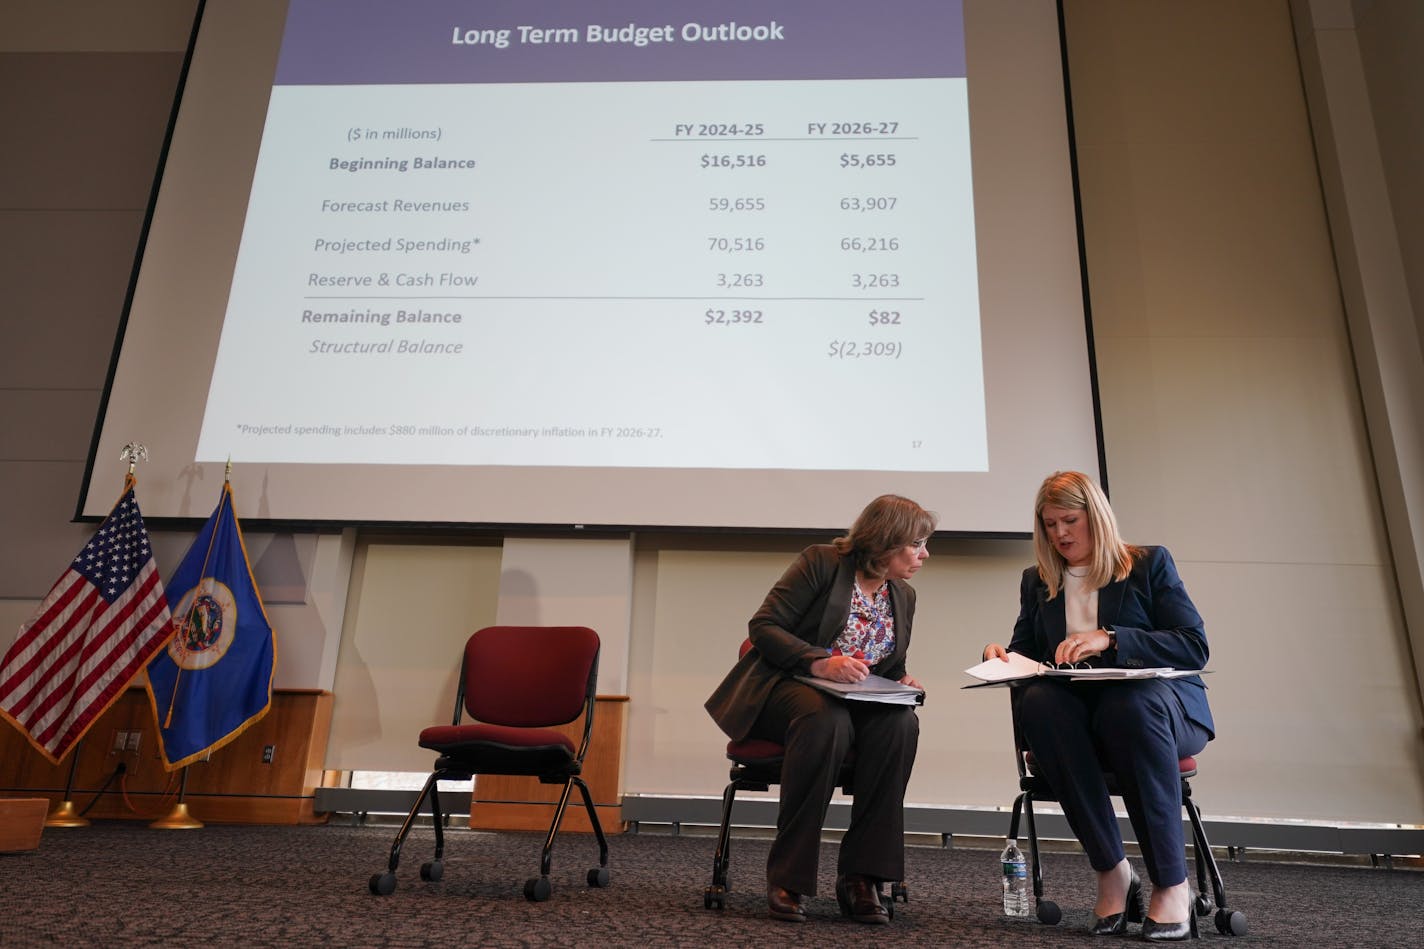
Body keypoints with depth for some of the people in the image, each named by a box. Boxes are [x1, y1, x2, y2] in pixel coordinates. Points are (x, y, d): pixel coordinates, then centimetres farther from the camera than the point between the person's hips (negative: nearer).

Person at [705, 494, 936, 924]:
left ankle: (860, 875, -22)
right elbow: (763, 626, -12)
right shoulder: (822, 561, -6)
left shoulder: (904, 596, 13)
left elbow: (890, 668, 22)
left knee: (901, 724, -29)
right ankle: (787, 879, -27)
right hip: (786, 688, -5)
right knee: (827, 720, -40)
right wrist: (819, 663, -27)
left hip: (854, 701, 5)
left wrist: (903, 681, -3)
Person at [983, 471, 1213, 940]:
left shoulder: (1149, 563, 7)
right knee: (1036, 700, -33)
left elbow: (1194, 646, -4)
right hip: (1077, 717, 3)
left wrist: (1111, 639, -18)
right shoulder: (1037, 581, 17)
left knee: (1129, 703, -38)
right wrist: (1000, 656, -6)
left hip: (1155, 703, -2)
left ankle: (1172, 883, -27)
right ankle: (1112, 873, -26)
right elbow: (1026, 654, 18)